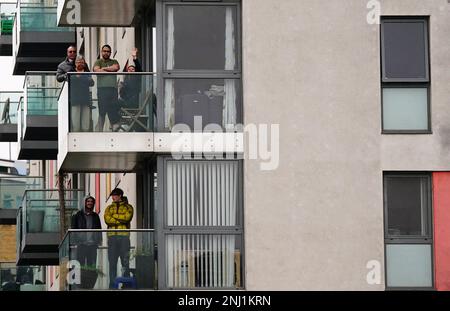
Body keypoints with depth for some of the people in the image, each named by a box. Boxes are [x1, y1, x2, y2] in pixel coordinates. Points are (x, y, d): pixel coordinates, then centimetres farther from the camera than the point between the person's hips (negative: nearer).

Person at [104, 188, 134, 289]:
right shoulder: (109, 208, 18)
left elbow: (127, 217, -9)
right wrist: (120, 219, -8)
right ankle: (112, 283, 2)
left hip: (124, 236, -2)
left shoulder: (128, 207, 11)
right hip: (112, 236, 2)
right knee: (112, 261, 0)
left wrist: (114, 216, -4)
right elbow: (107, 219, 0)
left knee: (125, 261, -4)